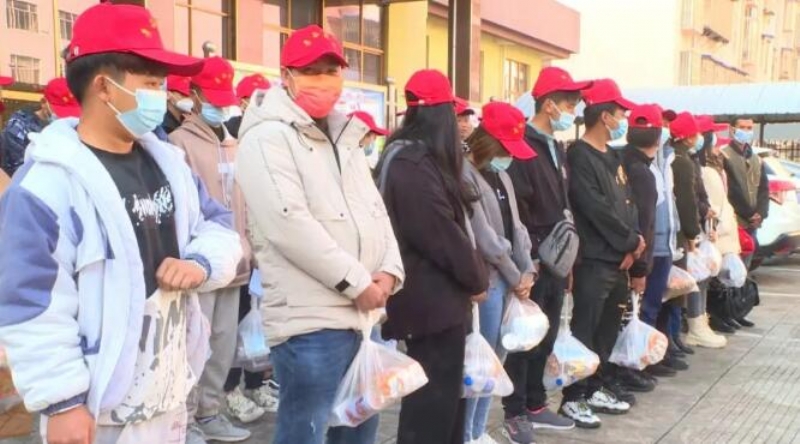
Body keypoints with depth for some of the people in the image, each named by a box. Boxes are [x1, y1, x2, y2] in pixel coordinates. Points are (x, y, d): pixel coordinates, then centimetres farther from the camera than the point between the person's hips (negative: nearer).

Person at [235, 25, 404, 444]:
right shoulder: (267, 137, -10)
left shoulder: (345, 137, 17)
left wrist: (390, 269, -2)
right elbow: (290, 224, -20)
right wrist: (357, 282, -15)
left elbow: (376, 211, 17)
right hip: (310, 320, -8)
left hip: (364, 315, 9)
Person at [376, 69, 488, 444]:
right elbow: (443, 234, -20)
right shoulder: (414, 167, -18)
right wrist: (478, 279, -7)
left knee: (444, 393, 17)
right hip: (433, 299, -10)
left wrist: (470, 277, 13)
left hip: (432, 296, 10)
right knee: (435, 399, -2)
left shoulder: (410, 158, 15)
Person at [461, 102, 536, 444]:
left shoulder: (501, 175, 14)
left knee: (496, 359, 14)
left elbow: (515, 225, 13)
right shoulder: (466, 175, -13)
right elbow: (484, 236, -16)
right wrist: (515, 276, -8)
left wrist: (527, 270, 1)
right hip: (488, 280, -8)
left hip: (509, 279, 9)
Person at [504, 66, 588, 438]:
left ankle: (535, 405, 27)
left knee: (546, 338, 15)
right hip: (533, 262, -8)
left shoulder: (557, 148, 16)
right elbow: (516, 209, -20)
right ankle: (515, 413, 12)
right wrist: (530, 256, -19)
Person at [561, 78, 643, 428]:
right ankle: (574, 397, 3)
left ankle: (599, 386, 26)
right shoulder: (579, 156, -12)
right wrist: (631, 241, -10)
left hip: (619, 257, 9)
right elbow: (596, 209, -19)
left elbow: (627, 203, 13)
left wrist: (631, 245, -2)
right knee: (585, 331, -4)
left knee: (608, 328, 15)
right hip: (594, 259, -9)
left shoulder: (613, 157, 16)